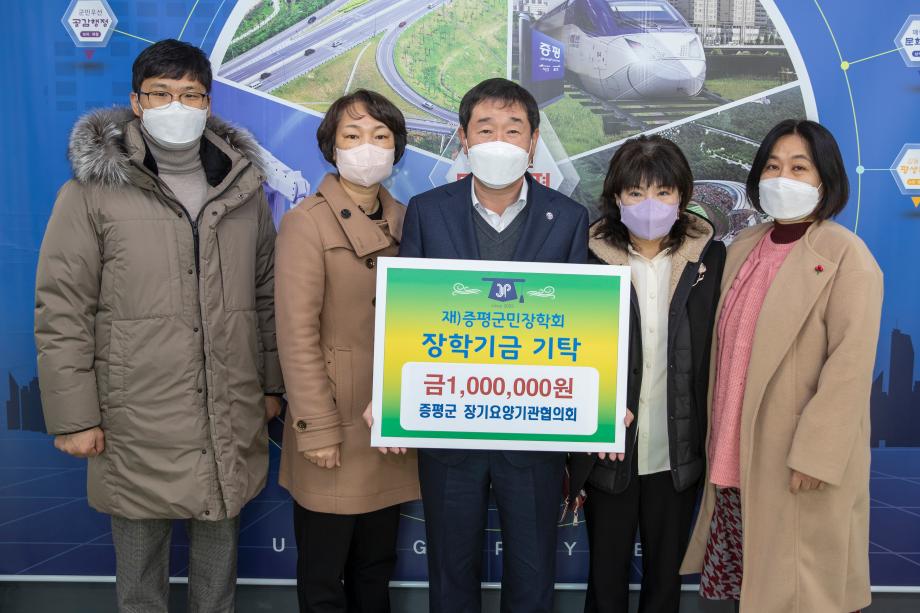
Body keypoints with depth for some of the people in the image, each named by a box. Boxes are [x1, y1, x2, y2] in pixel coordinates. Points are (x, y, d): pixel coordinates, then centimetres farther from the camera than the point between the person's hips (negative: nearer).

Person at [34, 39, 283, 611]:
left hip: (232, 420, 3)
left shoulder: (244, 188, 6)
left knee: (221, 542, 18)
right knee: (139, 551, 13)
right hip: (138, 421, -3)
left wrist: (272, 384, 11)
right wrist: (74, 417, -7)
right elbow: (61, 315, -6)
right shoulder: (93, 194, -6)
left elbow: (266, 296, 11)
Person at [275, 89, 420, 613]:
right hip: (336, 424, -5)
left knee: (377, 568, 19)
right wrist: (317, 429, -14)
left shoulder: (403, 220, 7)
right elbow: (297, 335, -13)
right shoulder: (307, 222, -10)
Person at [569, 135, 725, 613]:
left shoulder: (710, 259, -2)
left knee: (666, 574, 18)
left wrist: (712, 441, -5)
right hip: (610, 451, -1)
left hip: (679, 452, 1)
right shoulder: (591, 257, -6)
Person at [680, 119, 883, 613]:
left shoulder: (846, 256, -10)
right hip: (738, 447, 6)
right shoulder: (743, 248, 10)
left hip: (801, 455, -6)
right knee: (742, 573, 15)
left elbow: (851, 364, -16)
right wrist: (718, 433, 13)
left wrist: (816, 454, -19)